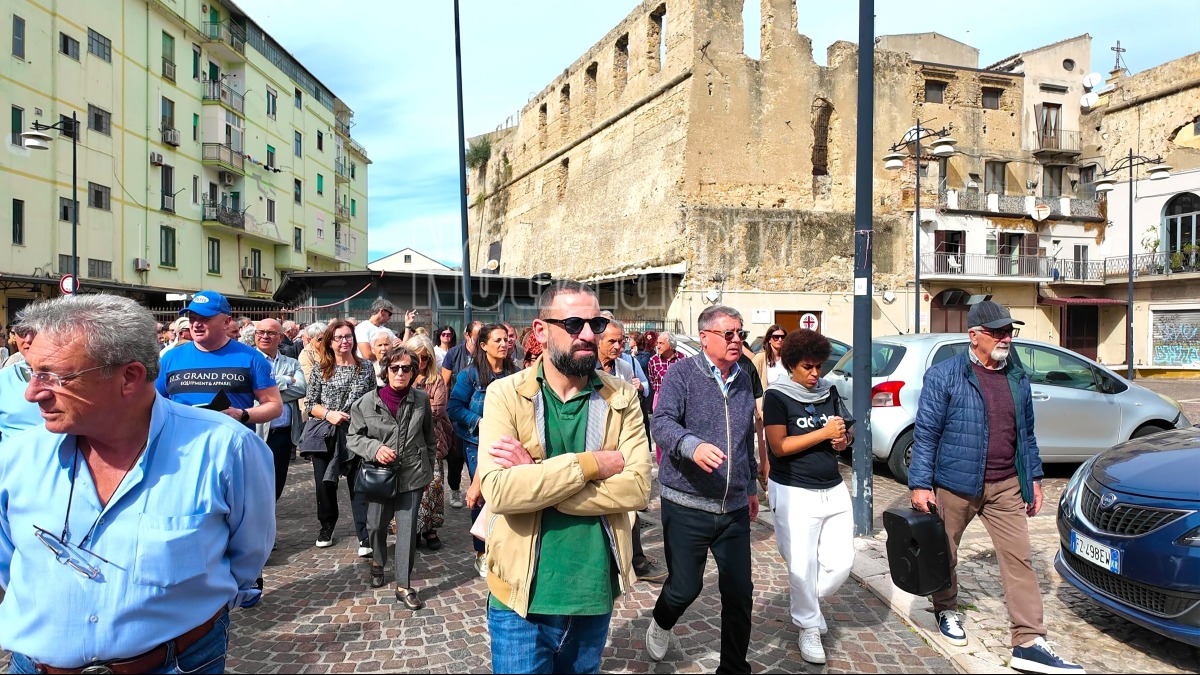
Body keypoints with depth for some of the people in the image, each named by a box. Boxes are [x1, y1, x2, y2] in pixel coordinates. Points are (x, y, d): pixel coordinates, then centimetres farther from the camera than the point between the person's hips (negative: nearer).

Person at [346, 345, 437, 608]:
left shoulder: (422, 400, -2)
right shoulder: (367, 402, -6)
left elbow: (429, 438, 9)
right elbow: (353, 437, 1)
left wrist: (429, 469, 13)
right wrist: (375, 448, -17)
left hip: (412, 475, 0)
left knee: (407, 529, 0)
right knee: (376, 525, 15)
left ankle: (404, 585, 10)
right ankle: (378, 562, 46)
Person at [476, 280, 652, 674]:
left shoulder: (621, 398, -2)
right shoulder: (505, 395, -9)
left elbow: (637, 486, -15)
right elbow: (498, 490, -22)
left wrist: (536, 478, -21)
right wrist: (594, 462, -21)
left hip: (595, 595, 3)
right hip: (522, 598, -2)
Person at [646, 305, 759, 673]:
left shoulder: (744, 379, 11)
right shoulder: (681, 373, -8)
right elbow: (661, 422, -22)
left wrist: (752, 485, 25)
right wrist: (692, 446, -41)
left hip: (734, 508, 5)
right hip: (687, 506, -5)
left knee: (740, 593, 7)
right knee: (685, 587, 5)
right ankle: (661, 624, 39)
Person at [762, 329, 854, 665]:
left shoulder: (829, 391, 8)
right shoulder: (777, 396, -9)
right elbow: (779, 446, -16)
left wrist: (843, 440, -5)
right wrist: (824, 433, -19)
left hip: (834, 489, 6)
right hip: (795, 492, -5)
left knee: (841, 563, 6)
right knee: (803, 567, 1)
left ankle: (807, 603, 32)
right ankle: (809, 627, 23)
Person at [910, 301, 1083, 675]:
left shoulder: (1017, 377, 8)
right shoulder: (944, 375, -10)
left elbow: (1026, 433, 17)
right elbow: (925, 434, -11)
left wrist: (1034, 478, 14)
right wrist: (920, 484, -14)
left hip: (1006, 486, 4)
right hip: (955, 485, -4)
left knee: (1019, 560, 0)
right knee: (945, 554, 12)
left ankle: (1029, 644, 5)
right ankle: (946, 611, 37)